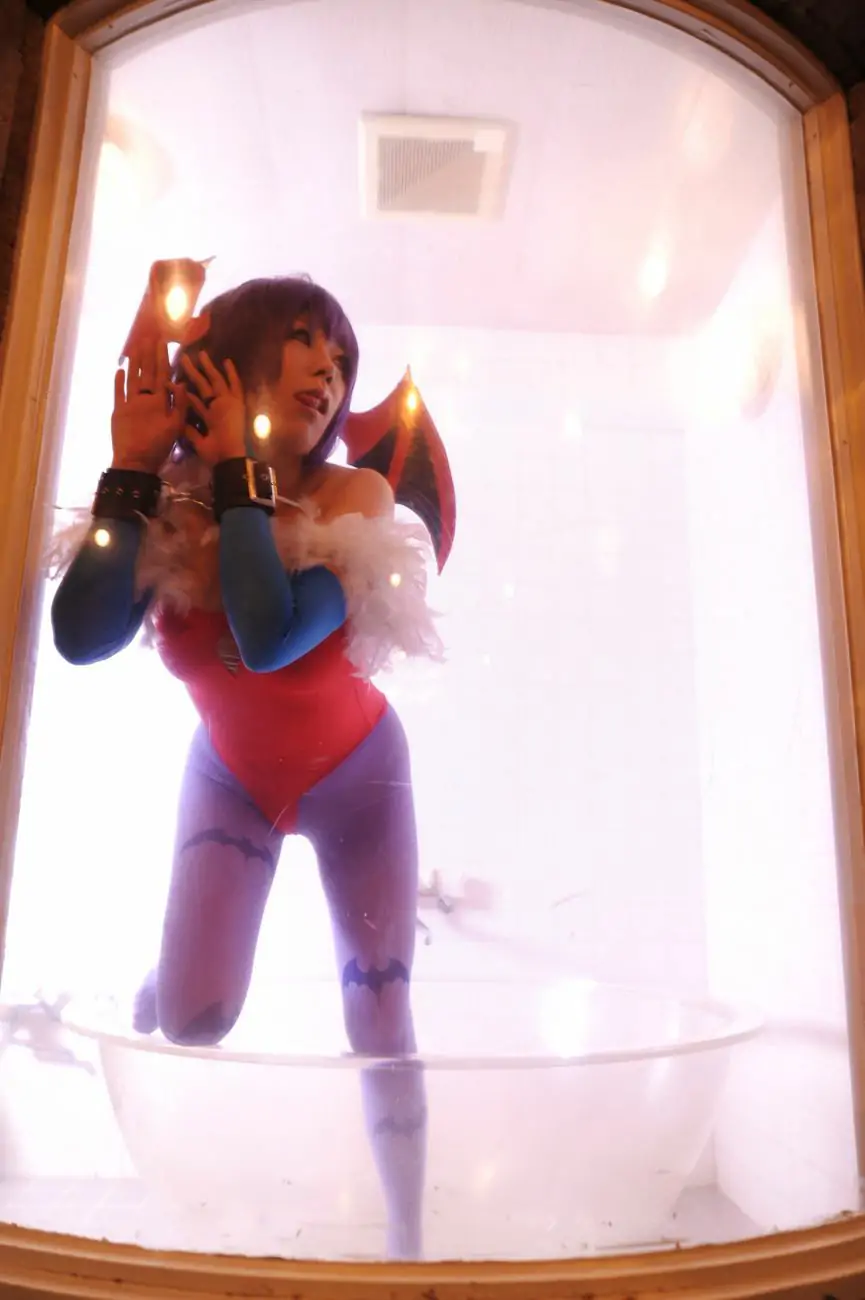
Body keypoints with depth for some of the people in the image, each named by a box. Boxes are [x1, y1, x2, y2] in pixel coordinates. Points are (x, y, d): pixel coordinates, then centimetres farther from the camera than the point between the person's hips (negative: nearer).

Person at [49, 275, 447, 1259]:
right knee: (192, 1022, -2)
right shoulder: (162, 504, -16)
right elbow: (82, 642, -31)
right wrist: (132, 468, -28)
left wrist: (235, 472, -30)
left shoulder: (354, 496, -23)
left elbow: (270, 639, -38)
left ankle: (407, 1240, 27)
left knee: (380, 1021, 3)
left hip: (356, 779, -1)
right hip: (230, 777, 2)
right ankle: (170, 963, 38)